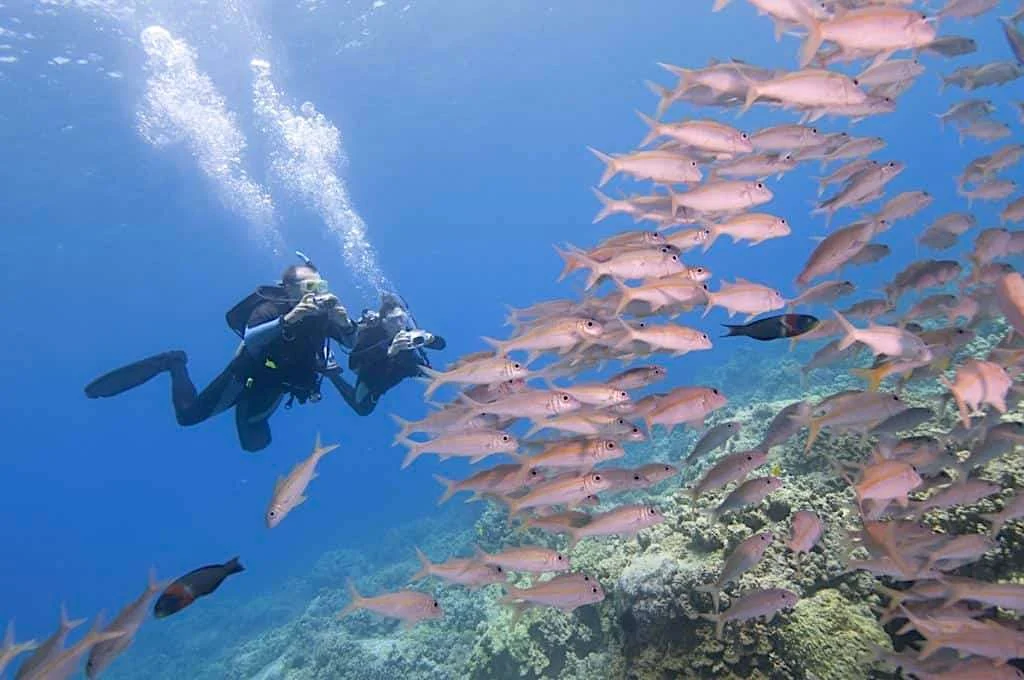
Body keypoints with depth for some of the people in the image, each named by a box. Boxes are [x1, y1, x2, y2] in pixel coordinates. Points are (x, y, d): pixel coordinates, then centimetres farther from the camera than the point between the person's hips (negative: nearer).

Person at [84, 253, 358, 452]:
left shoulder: (323, 313, -15)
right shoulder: (271, 307, -29)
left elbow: (352, 342, -20)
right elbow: (250, 339, -47)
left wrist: (344, 322, -41)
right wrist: (286, 319, -61)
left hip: (275, 385, 5)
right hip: (248, 374, -4)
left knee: (254, 442, 18)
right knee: (189, 414, -2)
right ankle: (175, 365, 21)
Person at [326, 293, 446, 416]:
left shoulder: (409, 330, -30)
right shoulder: (370, 332, -40)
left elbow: (441, 344, -24)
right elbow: (353, 363, -54)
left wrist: (430, 339, -49)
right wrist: (388, 351, -65)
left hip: (396, 372, 3)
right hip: (373, 377, -3)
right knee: (362, 408, 10)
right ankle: (333, 374, 30)